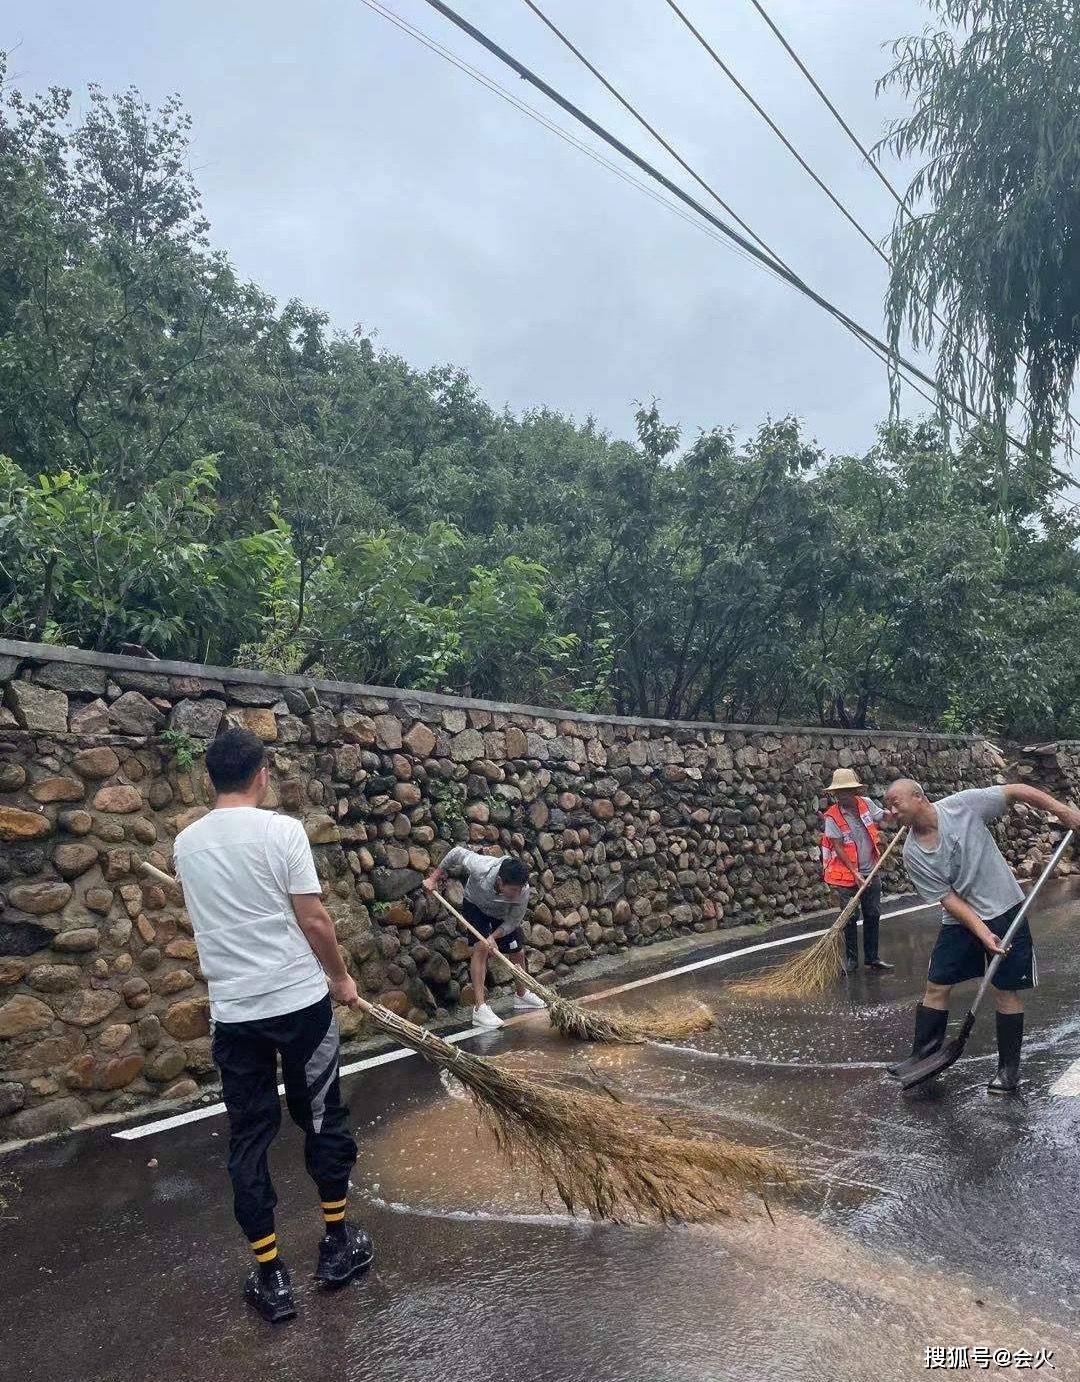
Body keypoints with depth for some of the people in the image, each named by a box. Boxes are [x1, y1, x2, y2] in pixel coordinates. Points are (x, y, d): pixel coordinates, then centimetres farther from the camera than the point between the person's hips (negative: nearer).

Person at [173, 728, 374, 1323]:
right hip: (300, 1000, -3)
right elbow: (314, 921, -12)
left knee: (248, 1136, 13)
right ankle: (338, 1242, 29)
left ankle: (270, 1275, 20)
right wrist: (341, 978, 5)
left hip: (232, 1010, 4)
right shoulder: (281, 831, -13)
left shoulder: (186, 844, 3)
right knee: (321, 1118, 15)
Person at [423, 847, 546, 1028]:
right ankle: (479, 1008, -21)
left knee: (518, 952, 8)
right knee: (481, 948, -22)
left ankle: (521, 995, 36)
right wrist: (434, 878, -19)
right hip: (475, 906, -3)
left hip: (502, 914, 3)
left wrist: (493, 937, -34)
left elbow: (513, 921, -21)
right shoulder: (481, 867, -44)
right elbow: (458, 852, -25)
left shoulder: (523, 891, -37)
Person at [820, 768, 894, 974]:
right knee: (849, 919, 3)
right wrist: (855, 873, -21)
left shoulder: (866, 804, -5)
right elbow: (838, 848, -17)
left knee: (873, 915, 12)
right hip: (846, 876, -4)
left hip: (870, 873, 4)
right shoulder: (832, 817, -17)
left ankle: (872, 957, 25)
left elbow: (884, 816, 14)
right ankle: (851, 959, 16)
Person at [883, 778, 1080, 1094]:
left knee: (1007, 990, 3)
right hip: (960, 920, 2)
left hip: (1005, 909, -2)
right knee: (936, 986, 1)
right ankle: (921, 1058, 12)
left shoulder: (964, 804, -16)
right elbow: (947, 898, -11)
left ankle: (1009, 1068, 18)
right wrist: (982, 932, -20)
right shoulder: (912, 854, -10)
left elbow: (1015, 791, -8)